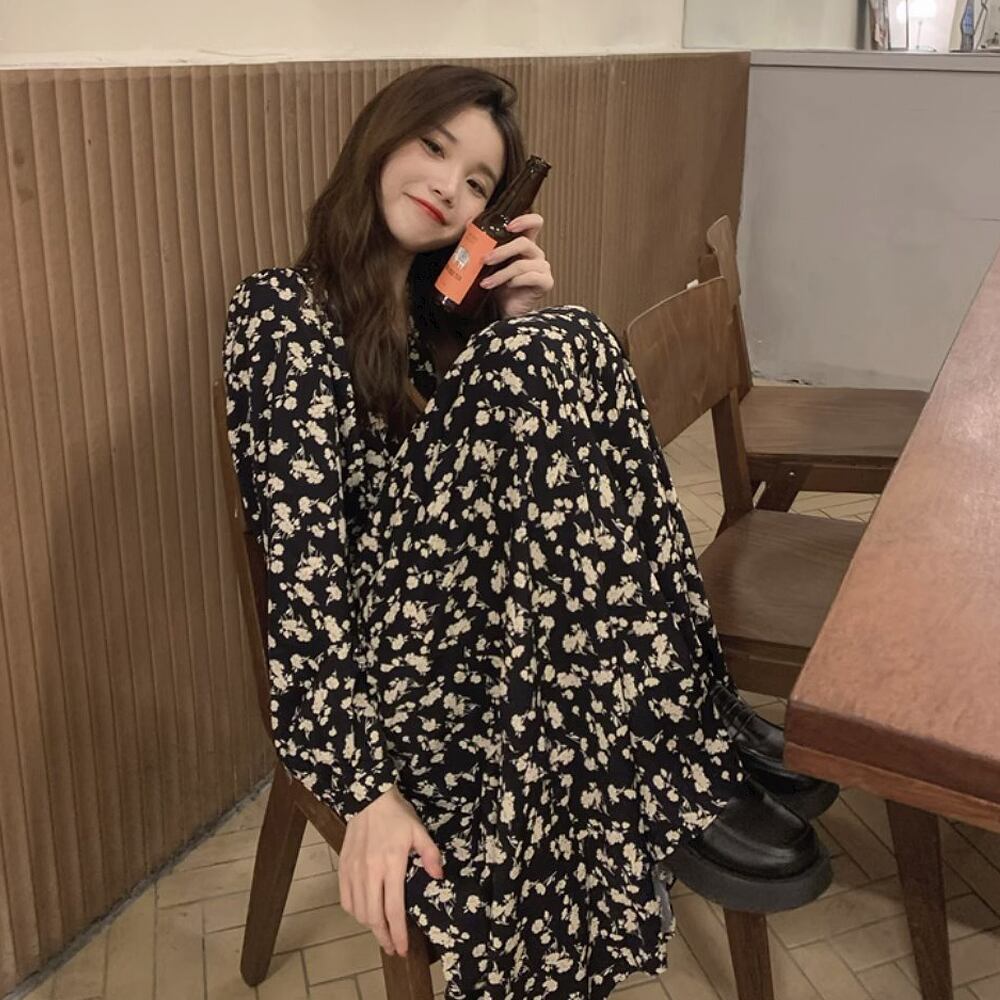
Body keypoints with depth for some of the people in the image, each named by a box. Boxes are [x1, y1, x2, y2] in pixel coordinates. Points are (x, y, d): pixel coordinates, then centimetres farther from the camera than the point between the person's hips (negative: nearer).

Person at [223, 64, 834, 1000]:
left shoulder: (451, 303, 14)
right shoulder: (284, 308, -6)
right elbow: (304, 554, -16)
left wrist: (526, 322, -5)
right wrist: (363, 786, -23)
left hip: (513, 634, 6)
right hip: (387, 656, -6)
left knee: (571, 341, -15)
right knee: (540, 359, -25)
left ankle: (690, 712, -12)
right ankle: (684, 772, -19)